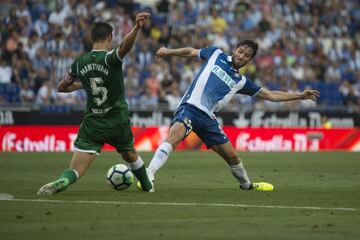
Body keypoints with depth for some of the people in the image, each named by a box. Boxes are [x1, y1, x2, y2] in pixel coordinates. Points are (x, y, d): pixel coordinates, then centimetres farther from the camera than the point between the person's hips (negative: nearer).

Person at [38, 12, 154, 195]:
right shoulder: (110, 58, -14)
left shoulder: (80, 62, -1)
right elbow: (124, 46, -38)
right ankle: (148, 187, 49)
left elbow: (62, 87, 12)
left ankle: (60, 182, -36)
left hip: (92, 123, 1)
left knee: (75, 171, -5)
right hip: (117, 122, -1)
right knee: (130, 155, 30)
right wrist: (137, 28, -54)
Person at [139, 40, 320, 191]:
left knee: (232, 156, 12)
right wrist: (168, 51, 13)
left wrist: (299, 95, 15)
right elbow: (191, 52, 21)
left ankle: (247, 185, 40)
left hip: (207, 117, 5)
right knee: (175, 135, -35)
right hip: (189, 107, -5)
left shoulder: (241, 82, 15)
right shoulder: (216, 55, 10)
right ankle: (148, 174, -42)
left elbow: (270, 95, 18)